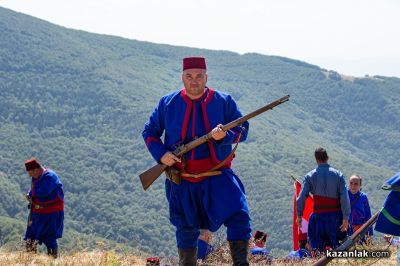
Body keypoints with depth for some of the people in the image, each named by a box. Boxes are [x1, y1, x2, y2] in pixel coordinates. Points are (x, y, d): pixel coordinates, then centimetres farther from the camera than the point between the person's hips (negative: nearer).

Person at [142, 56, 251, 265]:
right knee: (186, 230, 11)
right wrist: (160, 154, -6)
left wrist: (225, 135, -22)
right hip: (181, 181, 1)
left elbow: (242, 130, 0)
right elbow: (149, 131, 11)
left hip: (217, 176, -1)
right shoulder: (167, 103, 3)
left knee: (239, 216, -20)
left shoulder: (224, 101, 0)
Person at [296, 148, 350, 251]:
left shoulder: (310, 176, -1)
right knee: (337, 247, 10)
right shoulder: (338, 175, -1)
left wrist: (299, 215, 6)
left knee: (317, 248, 6)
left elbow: (301, 198, -5)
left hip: (318, 215, -1)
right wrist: (346, 218, -8)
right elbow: (345, 198, -8)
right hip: (335, 216, 1)